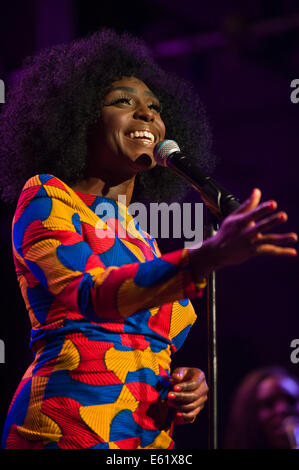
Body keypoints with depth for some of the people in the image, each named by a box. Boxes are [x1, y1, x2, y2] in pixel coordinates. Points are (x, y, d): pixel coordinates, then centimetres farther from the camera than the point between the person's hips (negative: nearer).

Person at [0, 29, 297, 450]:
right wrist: (209, 256, -31)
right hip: (70, 425, -6)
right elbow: (89, 294, -19)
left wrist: (186, 385, 2)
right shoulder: (44, 197, 1)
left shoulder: (143, 243, 20)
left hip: (150, 433, 6)